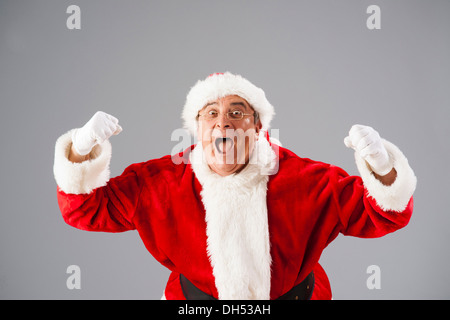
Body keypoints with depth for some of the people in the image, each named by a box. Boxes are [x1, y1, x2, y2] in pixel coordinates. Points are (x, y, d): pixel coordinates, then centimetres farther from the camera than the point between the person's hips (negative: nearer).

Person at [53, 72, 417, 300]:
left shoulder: (303, 180, -21)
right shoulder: (163, 183, -17)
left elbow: (379, 215, -17)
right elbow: (87, 208, -12)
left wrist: (382, 169, -40)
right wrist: (82, 152, -32)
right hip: (195, 294, 1)